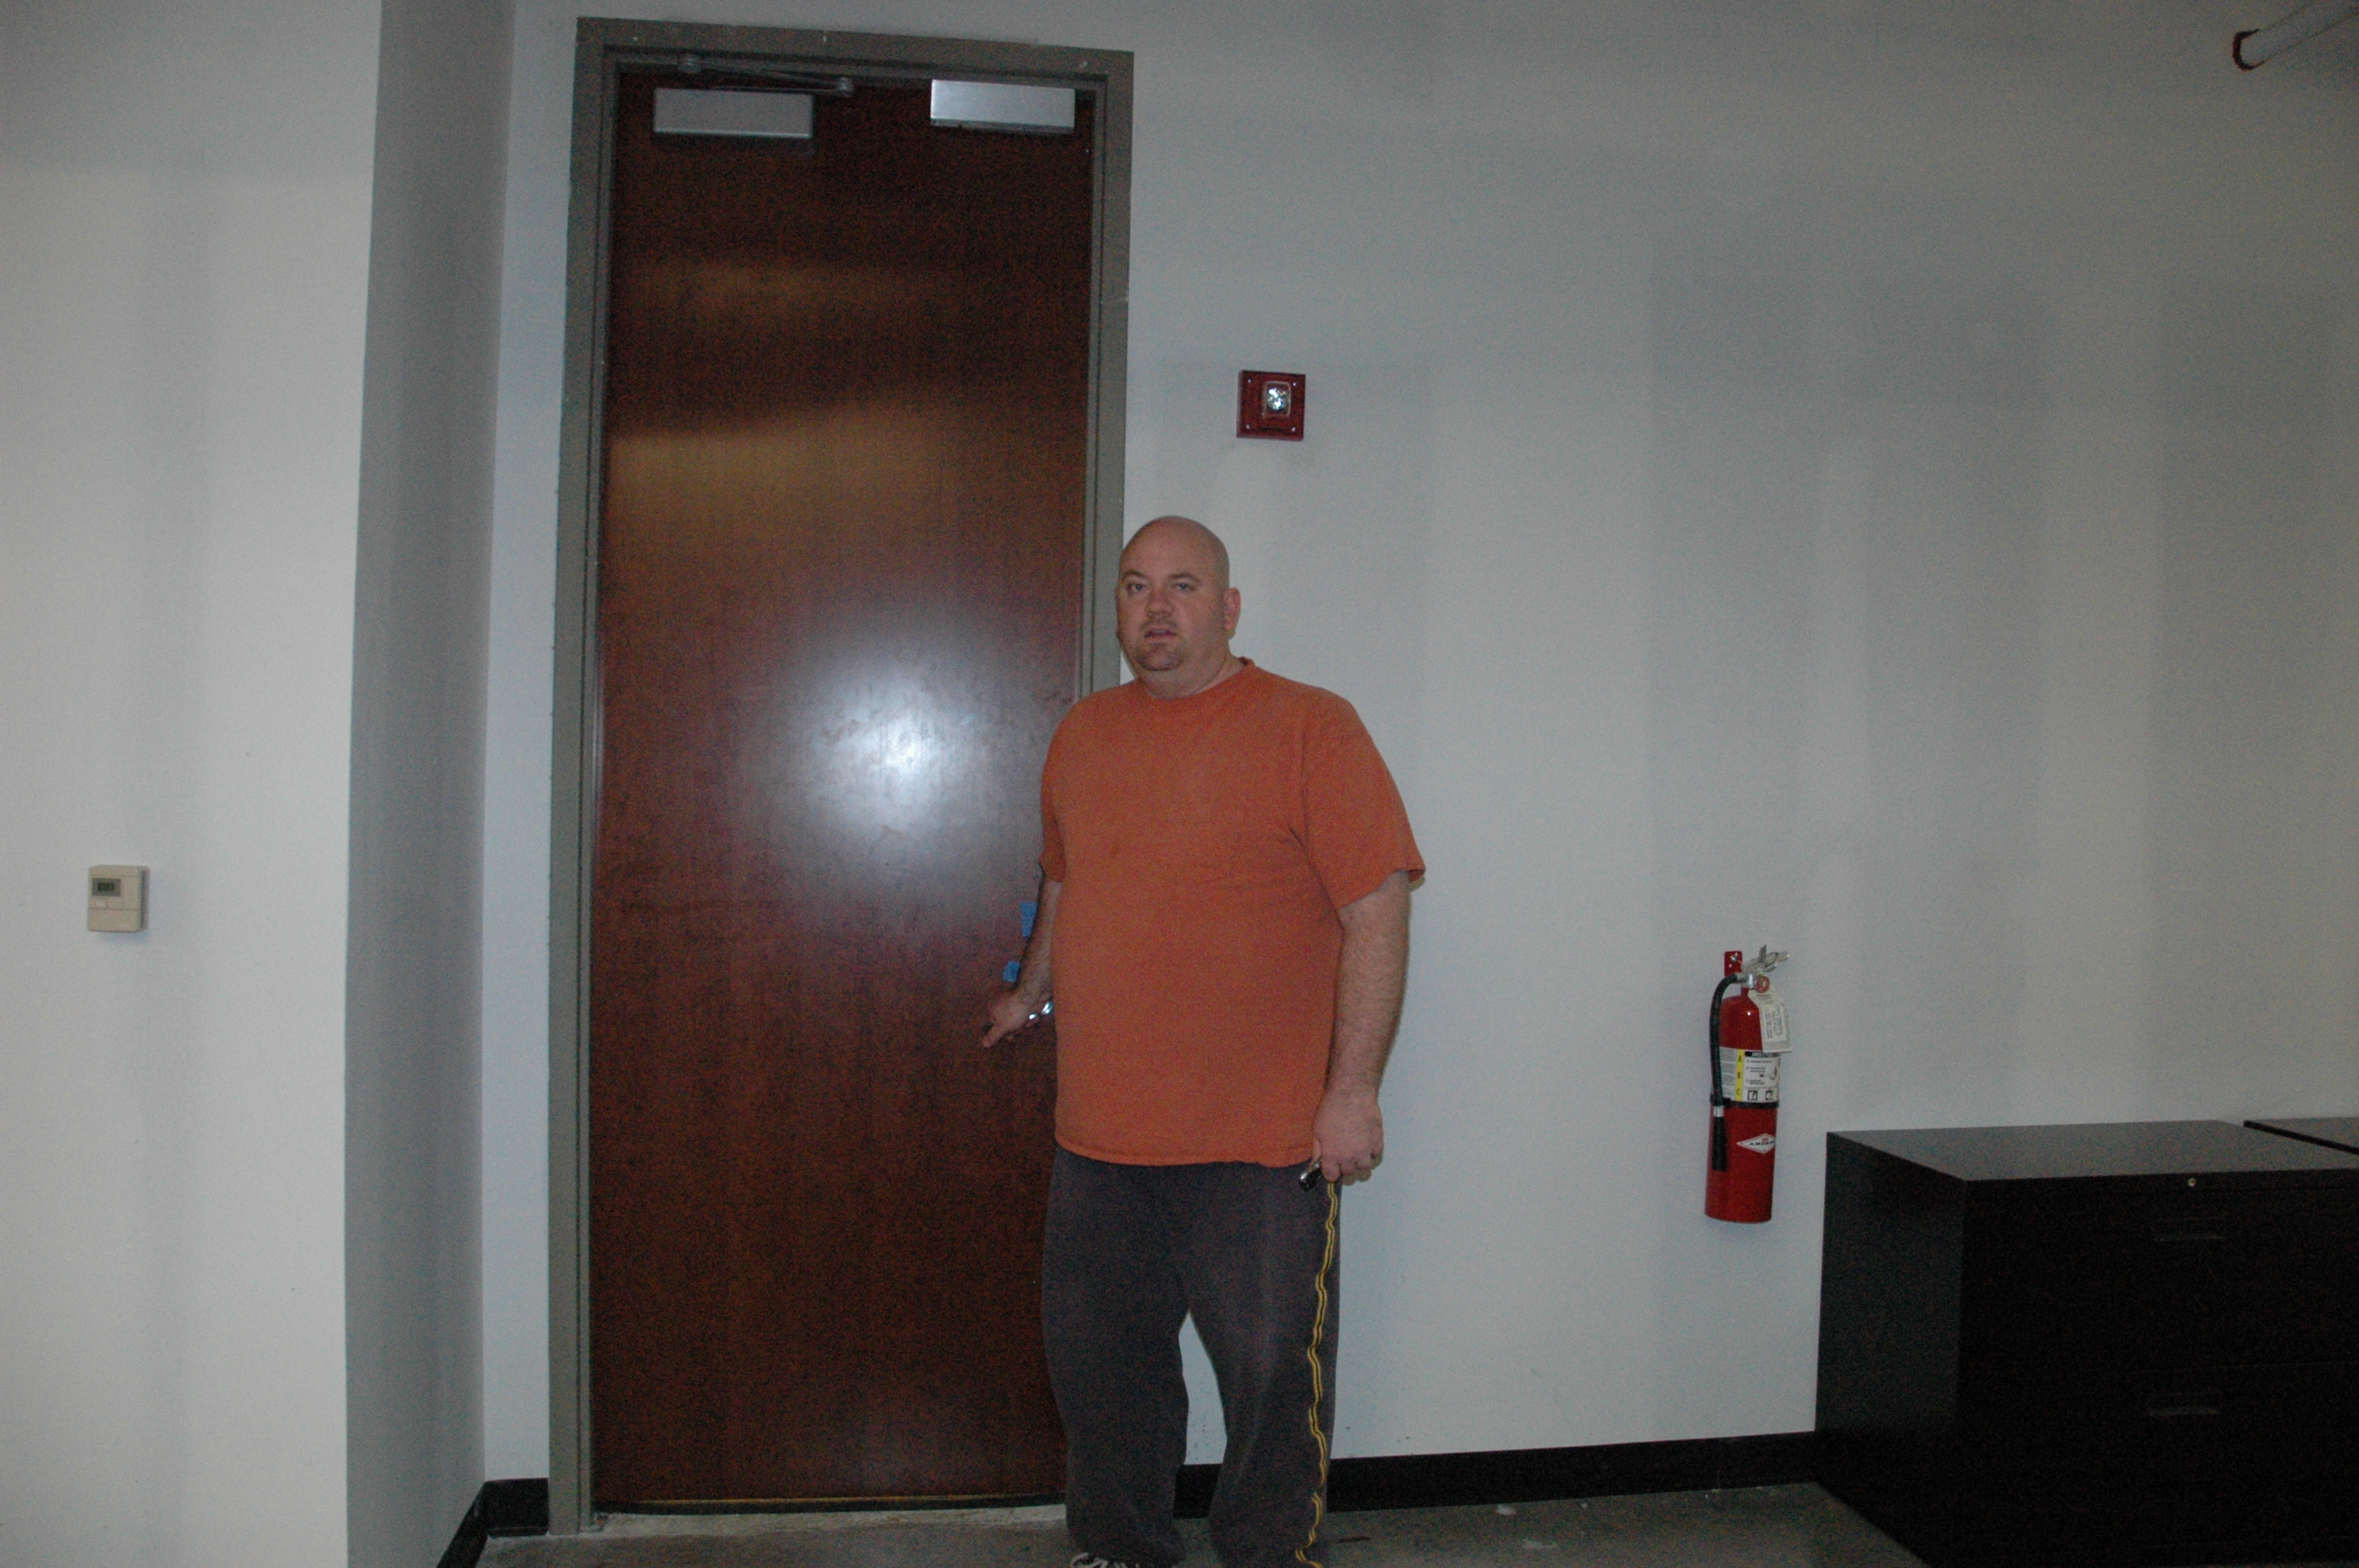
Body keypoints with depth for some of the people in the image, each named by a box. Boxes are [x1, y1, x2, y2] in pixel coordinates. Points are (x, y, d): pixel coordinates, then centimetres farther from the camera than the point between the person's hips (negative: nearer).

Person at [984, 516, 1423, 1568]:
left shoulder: (1310, 729, -7)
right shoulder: (1082, 734, 11)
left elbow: (1377, 912, -11)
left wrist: (1353, 1089, -15)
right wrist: (1031, 995, 38)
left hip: (1265, 1145, -5)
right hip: (1098, 1134, 6)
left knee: (1273, 1379, 4)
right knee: (1098, 1365, 17)